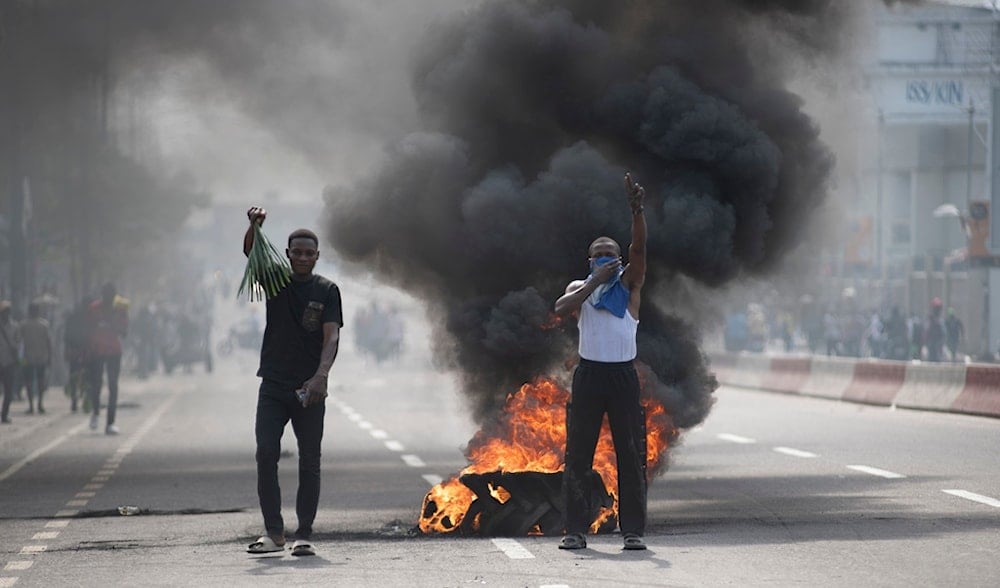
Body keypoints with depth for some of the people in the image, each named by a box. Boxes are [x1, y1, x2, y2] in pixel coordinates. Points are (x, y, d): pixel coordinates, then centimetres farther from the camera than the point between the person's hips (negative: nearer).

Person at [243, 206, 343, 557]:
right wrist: (254, 227, -34)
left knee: (309, 463, 1)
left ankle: (304, 535, 6)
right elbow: (250, 253, -12)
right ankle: (273, 532, -2)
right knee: (265, 455, -8)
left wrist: (320, 376, -25)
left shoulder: (327, 291, 2)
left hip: (309, 389, -1)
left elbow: (332, 337, -8)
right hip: (273, 386, 1)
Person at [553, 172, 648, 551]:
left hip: (623, 375, -1)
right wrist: (596, 280, -13)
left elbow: (639, 247, -11)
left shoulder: (629, 283, 6)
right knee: (577, 455, 1)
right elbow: (561, 308, -11)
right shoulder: (580, 287, 10)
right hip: (588, 374, 1)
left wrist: (637, 210, -26)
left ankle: (633, 530, 3)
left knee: (631, 455, -2)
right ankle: (576, 530, 6)